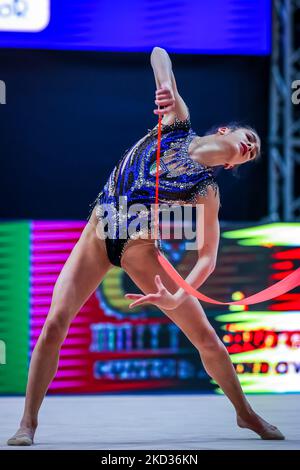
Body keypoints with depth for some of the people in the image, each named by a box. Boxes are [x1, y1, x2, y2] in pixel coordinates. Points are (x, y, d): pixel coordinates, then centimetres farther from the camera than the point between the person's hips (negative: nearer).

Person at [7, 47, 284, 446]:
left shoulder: (207, 191, -5)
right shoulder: (177, 122, 1)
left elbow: (208, 258, -10)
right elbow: (158, 54, 3)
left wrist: (178, 296, -26)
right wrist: (169, 91, -19)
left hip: (140, 248, -1)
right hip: (98, 233, 1)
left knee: (204, 336, -1)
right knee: (55, 324, -12)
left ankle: (245, 413, 23)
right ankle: (28, 423, -1)